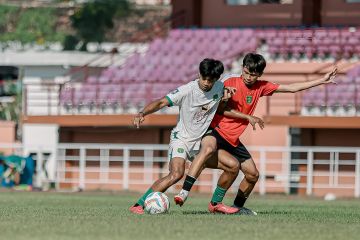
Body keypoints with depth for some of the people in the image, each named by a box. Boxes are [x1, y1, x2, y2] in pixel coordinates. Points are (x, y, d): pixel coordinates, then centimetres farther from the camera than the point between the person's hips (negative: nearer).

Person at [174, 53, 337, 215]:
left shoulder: (261, 87, 7)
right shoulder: (231, 82, -7)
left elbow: (292, 88, 12)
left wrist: (322, 81, 12)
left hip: (233, 139, 6)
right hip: (216, 130, -6)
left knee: (253, 174, 9)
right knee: (208, 148, -38)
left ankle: (238, 206, 31)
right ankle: (184, 193, -45)